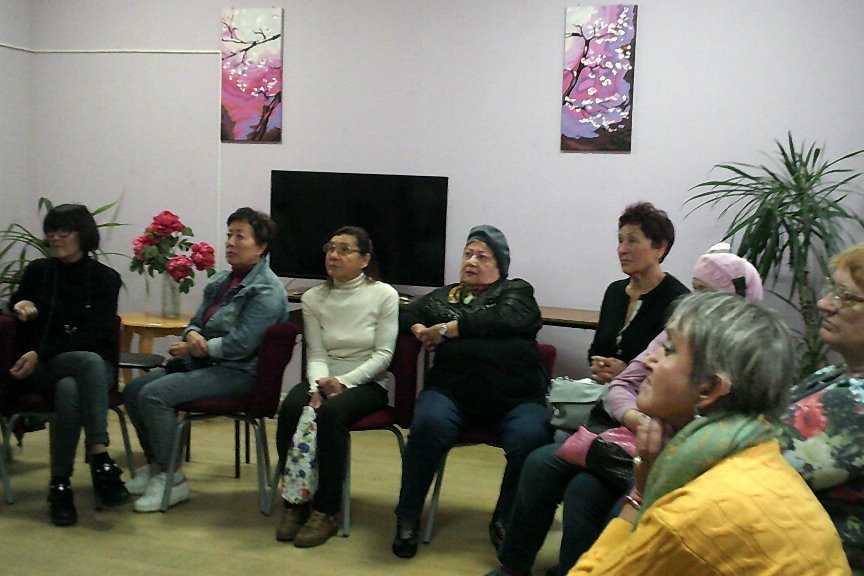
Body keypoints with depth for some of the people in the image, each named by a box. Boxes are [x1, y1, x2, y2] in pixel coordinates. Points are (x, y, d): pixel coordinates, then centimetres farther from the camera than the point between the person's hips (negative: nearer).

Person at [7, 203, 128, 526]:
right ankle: (100, 459, -42)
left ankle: (61, 485, -33)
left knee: (70, 390, -38)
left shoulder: (105, 278, 1)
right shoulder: (38, 272, 8)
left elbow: (95, 336, -10)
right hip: (41, 367, 0)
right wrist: (19, 304, -6)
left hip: (95, 362, 0)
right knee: (89, 362, -36)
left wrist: (41, 354, -19)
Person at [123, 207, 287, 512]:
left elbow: (241, 344, -21)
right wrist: (192, 336, -9)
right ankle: (155, 465, 14)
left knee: (154, 394, -22)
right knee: (134, 390, 2)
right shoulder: (221, 280, 14)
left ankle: (171, 479, -9)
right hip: (203, 361, 10)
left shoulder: (267, 291, -15)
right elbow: (196, 323, 16)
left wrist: (197, 349, -13)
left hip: (238, 372, -10)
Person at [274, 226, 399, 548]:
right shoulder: (313, 298, 6)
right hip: (324, 378, 3)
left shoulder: (383, 295, -3)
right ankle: (294, 502, -16)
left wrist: (343, 381, -19)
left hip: (368, 382, -3)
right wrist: (317, 387, -21)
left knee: (331, 412, -35)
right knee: (292, 408, -30)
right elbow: (316, 355, 0)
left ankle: (326, 511, -24)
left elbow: (383, 355, -7)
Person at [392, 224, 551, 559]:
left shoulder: (516, 291, 15)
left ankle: (505, 523, -7)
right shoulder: (442, 297, 25)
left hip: (516, 398, -1)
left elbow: (506, 319, -5)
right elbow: (404, 315, 25)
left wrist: (446, 329, -5)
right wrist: (418, 328, 1)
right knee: (428, 426, -31)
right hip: (452, 392, 2)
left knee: (531, 440, -31)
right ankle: (408, 519, -13)